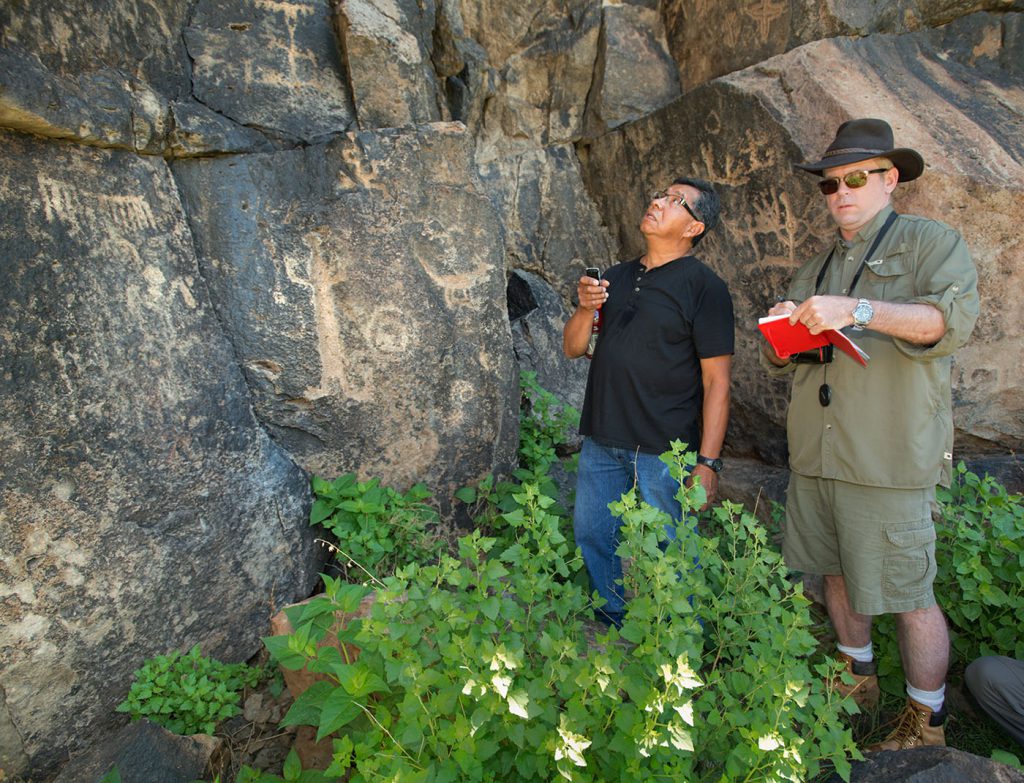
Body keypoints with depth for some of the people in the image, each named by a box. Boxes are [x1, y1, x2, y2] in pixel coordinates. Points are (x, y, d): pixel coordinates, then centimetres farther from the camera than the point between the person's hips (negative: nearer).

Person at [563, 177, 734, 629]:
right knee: (592, 538, 15)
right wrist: (585, 309, -9)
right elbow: (572, 349, 12)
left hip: (665, 450, -6)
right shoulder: (617, 278, 13)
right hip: (601, 441, 6)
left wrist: (708, 462, -14)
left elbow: (716, 382, -9)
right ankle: (614, 629, 37)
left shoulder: (705, 287, -5)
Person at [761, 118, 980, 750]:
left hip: (890, 460, -6)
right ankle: (859, 678, 36)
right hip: (814, 457, 6)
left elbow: (954, 320, -17)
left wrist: (858, 309, -28)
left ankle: (927, 722, 21)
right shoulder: (817, 268, 19)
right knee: (837, 574, 16)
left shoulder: (932, 243, 2)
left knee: (909, 594, 2)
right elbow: (782, 363, 19)